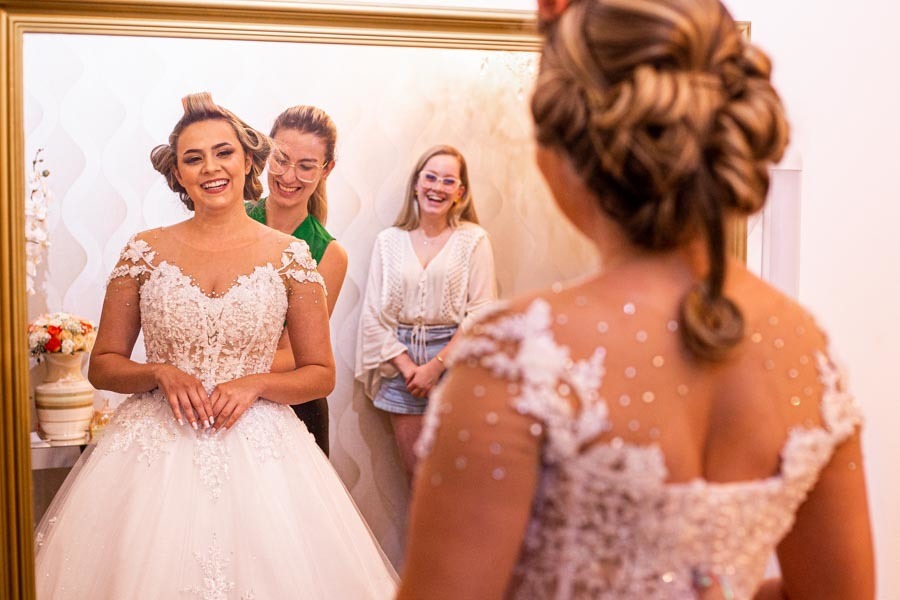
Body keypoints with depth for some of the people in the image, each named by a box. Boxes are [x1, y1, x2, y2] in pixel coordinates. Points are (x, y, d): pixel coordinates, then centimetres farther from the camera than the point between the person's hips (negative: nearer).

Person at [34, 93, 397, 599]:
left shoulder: (289, 255, 0)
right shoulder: (146, 251, 2)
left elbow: (321, 375, 4)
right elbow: (103, 365, 7)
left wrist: (254, 384, -13)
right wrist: (161, 373, -11)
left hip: (258, 450, 0)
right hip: (156, 451, 1)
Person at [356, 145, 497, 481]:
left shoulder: (473, 239, -1)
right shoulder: (389, 241, 6)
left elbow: (481, 313, -7)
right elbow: (374, 314, 3)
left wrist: (436, 365, -12)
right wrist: (407, 367, -7)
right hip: (400, 362, 2)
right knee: (416, 474, 7)